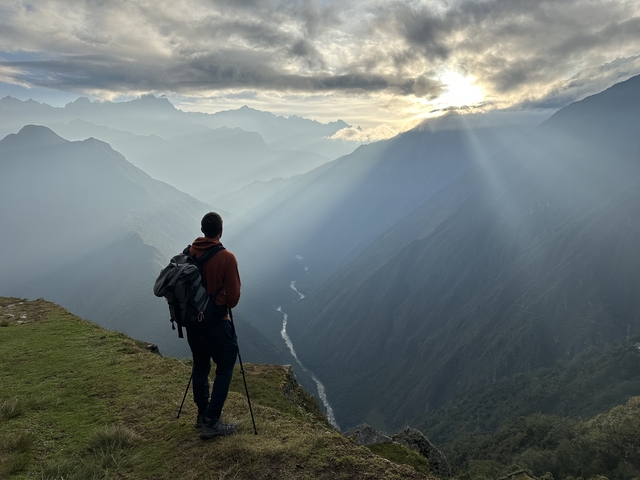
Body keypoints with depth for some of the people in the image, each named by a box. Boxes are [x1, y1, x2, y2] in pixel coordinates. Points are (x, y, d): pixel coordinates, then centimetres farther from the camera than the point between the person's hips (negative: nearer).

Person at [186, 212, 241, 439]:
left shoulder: (188, 253, -1)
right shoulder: (226, 257, -16)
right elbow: (233, 295, -13)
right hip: (216, 322, -6)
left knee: (200, 366, 19)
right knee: (225, 368, 7)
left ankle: (202, 415, 30)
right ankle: (211, 422, 4)